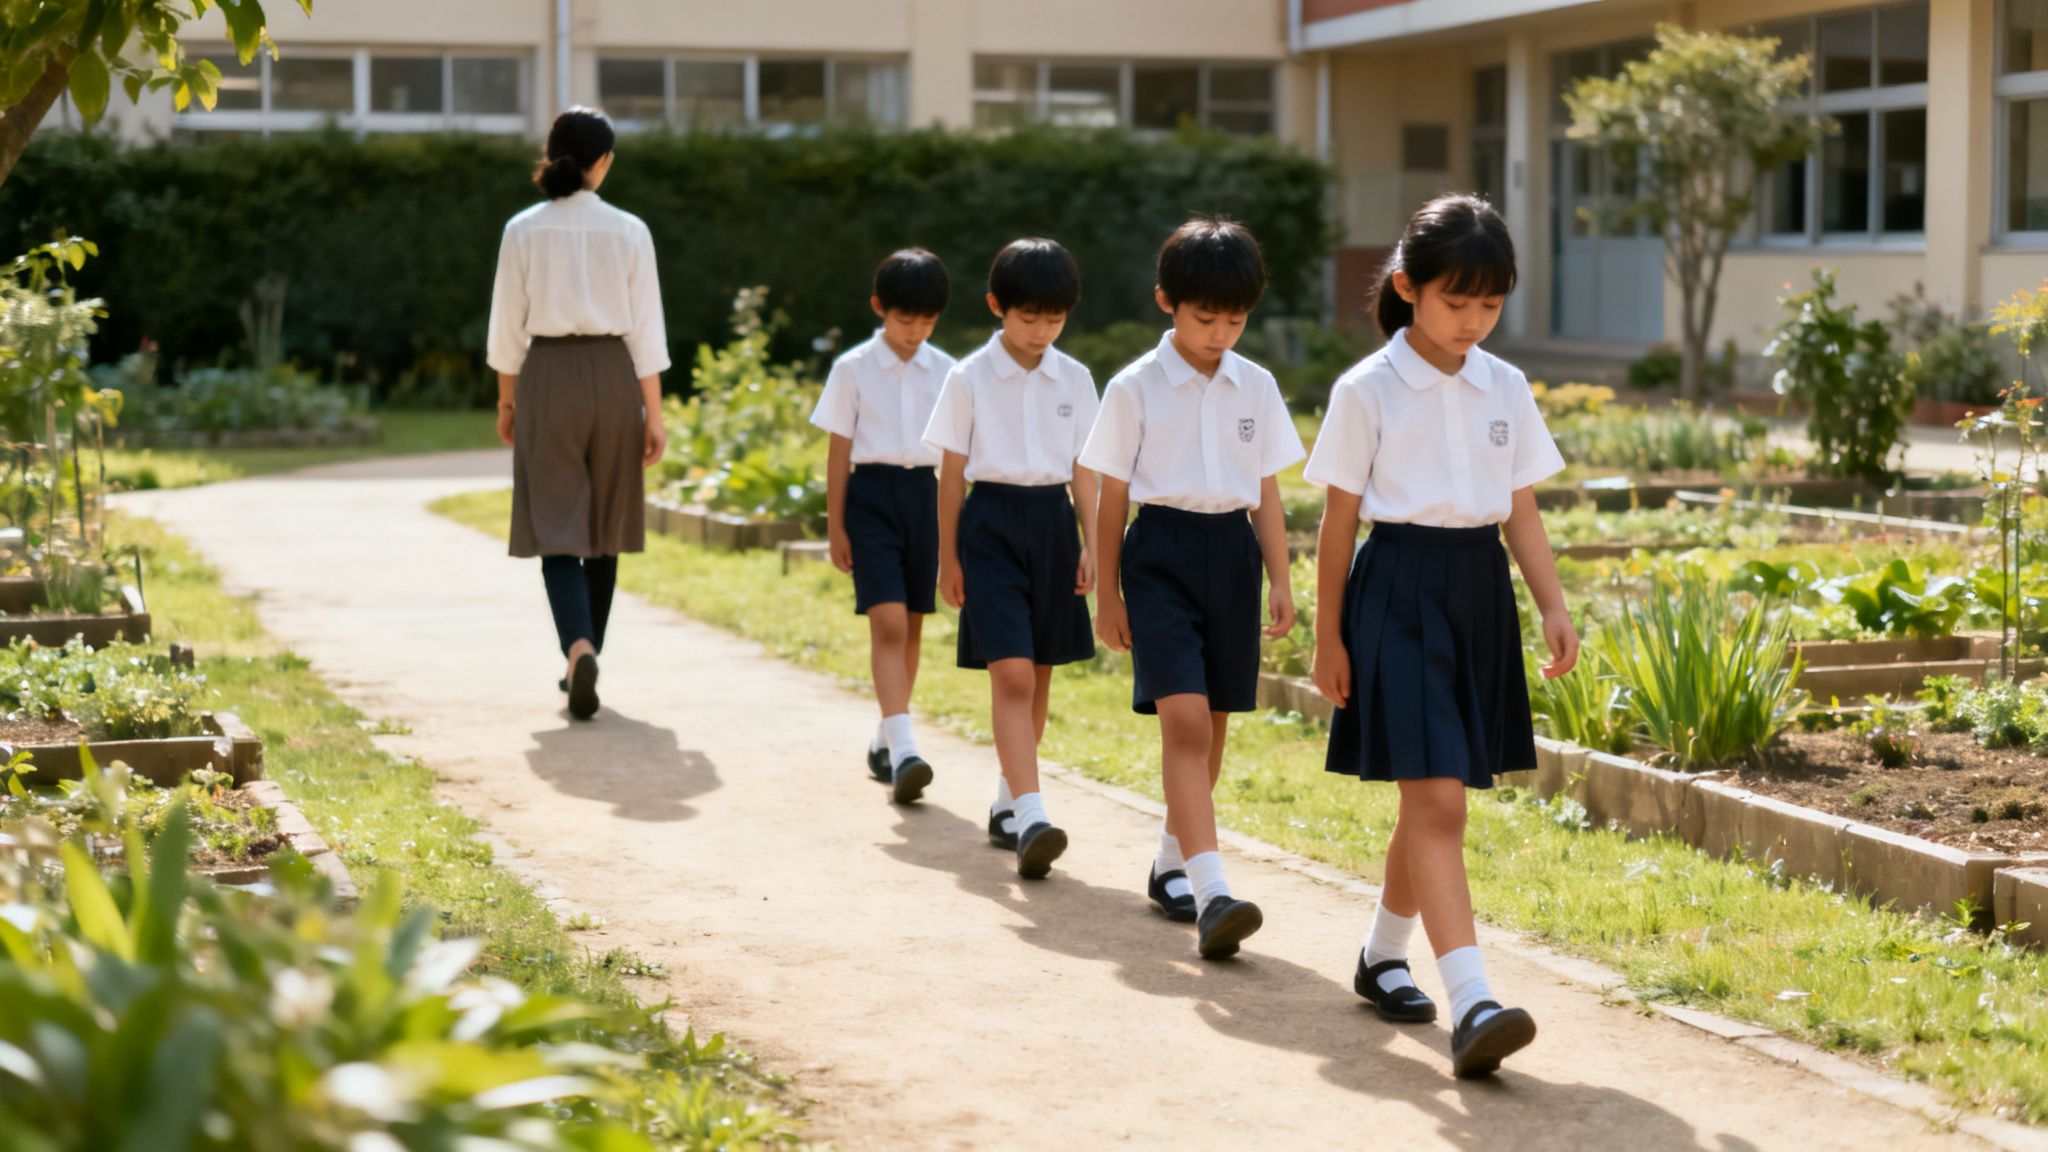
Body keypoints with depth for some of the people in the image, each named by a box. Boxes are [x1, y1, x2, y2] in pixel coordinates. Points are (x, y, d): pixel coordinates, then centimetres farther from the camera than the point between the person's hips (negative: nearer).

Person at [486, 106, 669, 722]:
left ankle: (580, 649, -25)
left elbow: (507, 325, 1)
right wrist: (653, 413, 2)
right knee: (603, 529, 14)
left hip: (547, 376, -1)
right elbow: (646, 330, -2)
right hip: (613, 375, 1)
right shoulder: (629, 232, -2)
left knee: (557, 528, -2)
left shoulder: (524, 230, -2)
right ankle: (586, 662, 23)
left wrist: (506, 399, 13)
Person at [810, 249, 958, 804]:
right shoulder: (853, 369, -2)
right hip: (872, 493, -4)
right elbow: (838, 451, 0)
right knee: (888, 623, -15)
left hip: (925, 493, 4)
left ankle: (886, 740, 23)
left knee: (911, 625, 9)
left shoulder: (944, 372, 6)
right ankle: (902, 749, -22)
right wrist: (835, 525, -1)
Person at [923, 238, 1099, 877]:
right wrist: (948, 558, 2)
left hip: (1053, 521, 4)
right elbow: (951, 473, 2)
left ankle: (1008, 803, 23)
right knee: (1011, 675, -14)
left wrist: (1091, 543, 3)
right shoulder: (970, 378, -2)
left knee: (1037, 676, 9)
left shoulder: (1074, 379, 6)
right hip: (992, 520, -4)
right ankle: (1031, 818, -23)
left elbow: (1084, 469, 10)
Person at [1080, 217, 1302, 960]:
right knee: (1184, 718, -17)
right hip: (1162, 547, -5)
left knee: (1211, 725, 10)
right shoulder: (1136, 389, -3)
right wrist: (1107, 596, 3)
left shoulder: (1256, 388, 8)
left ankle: (1171, 863, 29)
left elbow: (1267, 494, 13)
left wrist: (1281, 584, 9)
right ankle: (1210, 893, -26)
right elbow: (1112, 500, 1)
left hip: (1232, 550, 5)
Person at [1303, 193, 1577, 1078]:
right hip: (1400, 584, -5)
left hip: (1480, 588, 5)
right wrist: (1328, 635, 0)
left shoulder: (1505, 389, 8)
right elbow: (1339, 519, -1)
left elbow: (1522, 510, 12)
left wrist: (1553, 606, 1)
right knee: (1437, 799, -14)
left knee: (1433, 800, 13)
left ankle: (1383, 954, 34)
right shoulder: (1369, 391, -5)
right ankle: (1470, 1004, -22)